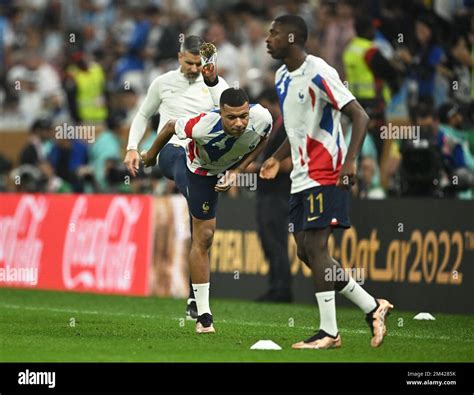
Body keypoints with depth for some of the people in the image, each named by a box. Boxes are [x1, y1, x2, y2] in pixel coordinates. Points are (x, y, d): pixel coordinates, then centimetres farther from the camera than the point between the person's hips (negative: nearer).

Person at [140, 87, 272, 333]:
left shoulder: (262, 118, -35)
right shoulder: (203, 126, -45)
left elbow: (262, 141, -9)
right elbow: (171, 126, -23)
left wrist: (238, 170, -20)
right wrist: (151, 155, -5)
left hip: (228, 166, 5)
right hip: (200, 170, -5)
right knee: (203, 238, -4)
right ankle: (203, 316, 3)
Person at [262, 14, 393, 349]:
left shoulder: (318, 73, -14)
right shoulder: (283, 77, 14)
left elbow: (360, 116, -18)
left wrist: (350, 160, -28)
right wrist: (278, 158, 19)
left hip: (325, 175, -9)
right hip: (301, 177, 9)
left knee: (315, 247, -12)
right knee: (306, 252, 7)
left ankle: (329, 332, -7)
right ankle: (374, 307, 15)